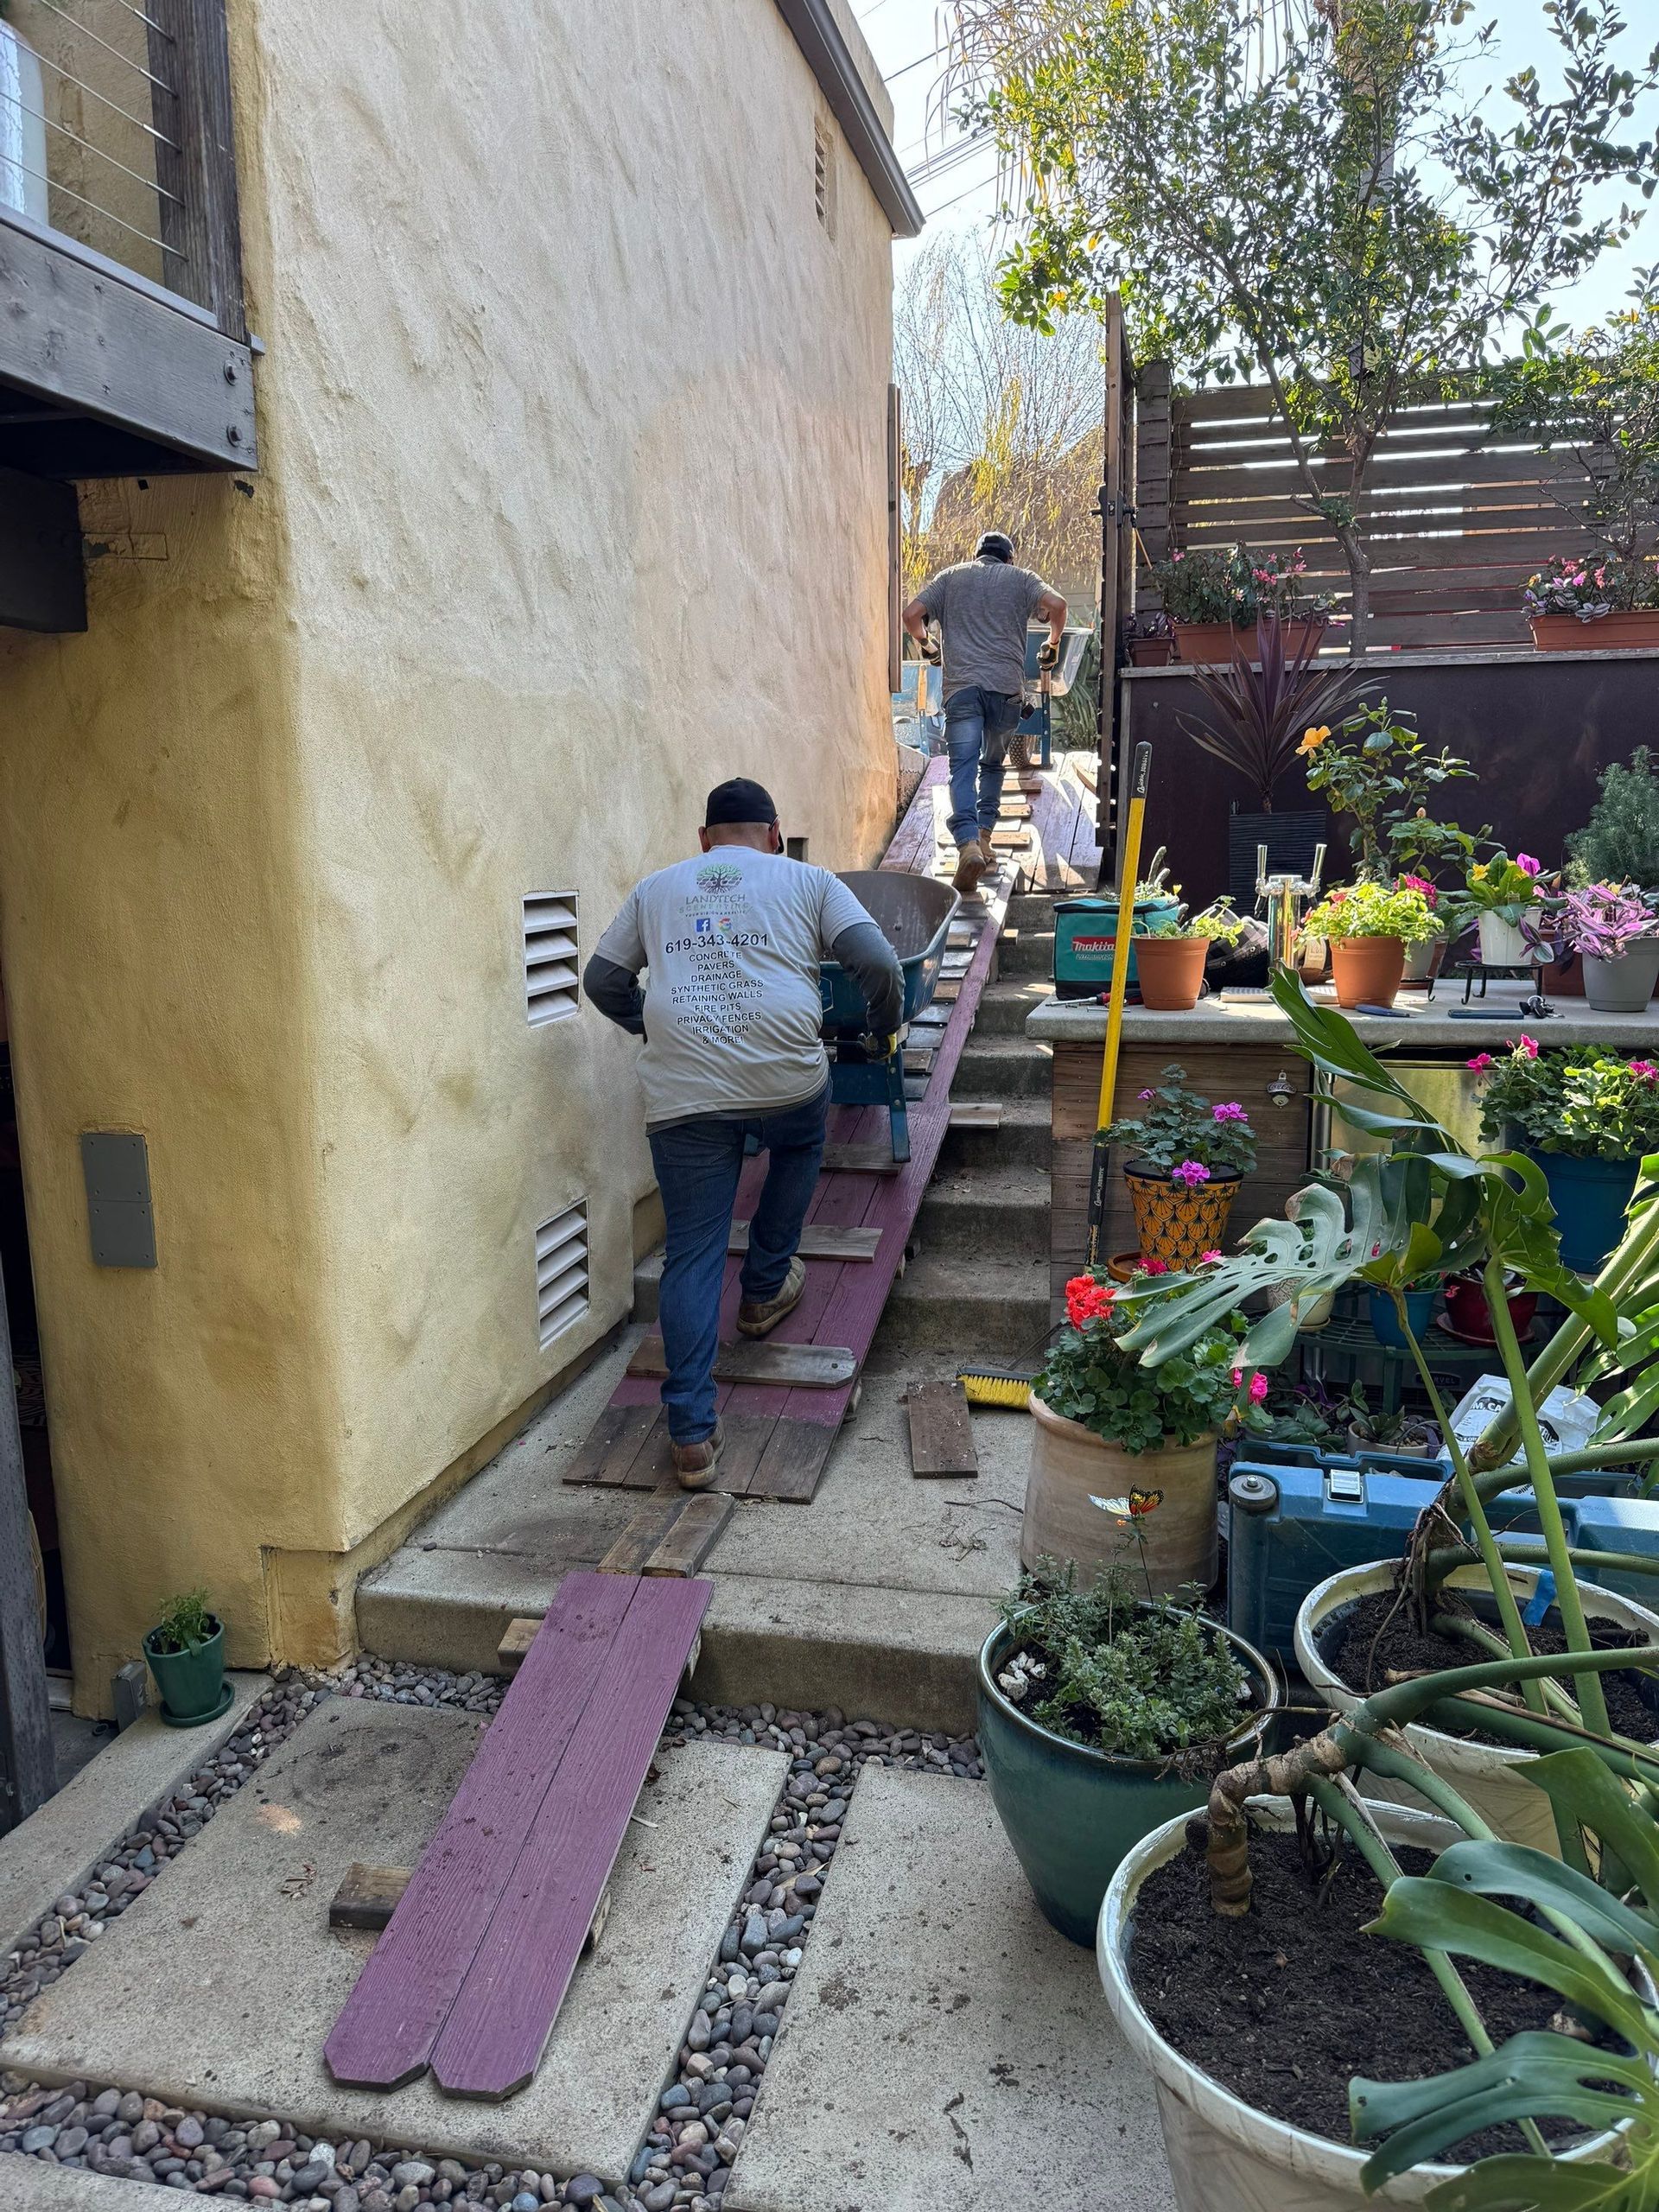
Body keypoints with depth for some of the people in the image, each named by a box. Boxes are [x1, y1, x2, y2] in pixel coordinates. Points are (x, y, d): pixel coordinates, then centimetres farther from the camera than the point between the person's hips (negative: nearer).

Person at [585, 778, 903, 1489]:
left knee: (691, 1256, 7)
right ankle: (765, 1287, 40)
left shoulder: (654, 890, 22)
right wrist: (886, 1026, 22)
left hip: (680, 1094, 2)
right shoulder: (808, 881, 15)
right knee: (800, 1144, 34)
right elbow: (877, 962, 3)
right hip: (785, 1079, -1)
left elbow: (602, 979, 23)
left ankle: (692, 1434, 4)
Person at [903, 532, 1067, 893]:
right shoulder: (1021, 578, 16)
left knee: (963, 768, -9)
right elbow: (1056, 604, 0)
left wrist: (923, 642, 27)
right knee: (992, 764, 19)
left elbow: (912, 614, 7)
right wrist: (1053, 643, 17)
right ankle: (983, 835, 12)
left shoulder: (950, 577, 18)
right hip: (1007, 686, 1)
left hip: (961, 685, -1)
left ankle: (968, 843, -28)